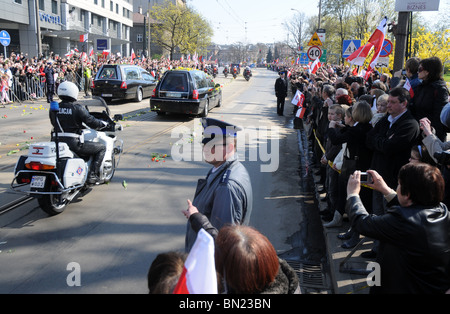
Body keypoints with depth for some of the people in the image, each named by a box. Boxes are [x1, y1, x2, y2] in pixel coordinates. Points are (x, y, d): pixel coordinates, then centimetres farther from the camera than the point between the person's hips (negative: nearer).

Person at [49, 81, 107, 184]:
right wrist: (104, 123, 12)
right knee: (102, 147, 7)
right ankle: (92, 175, -2)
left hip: (57, 143, 7)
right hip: (74, 144, -7)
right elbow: (92, 122, -8)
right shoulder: (78, 108, -10)